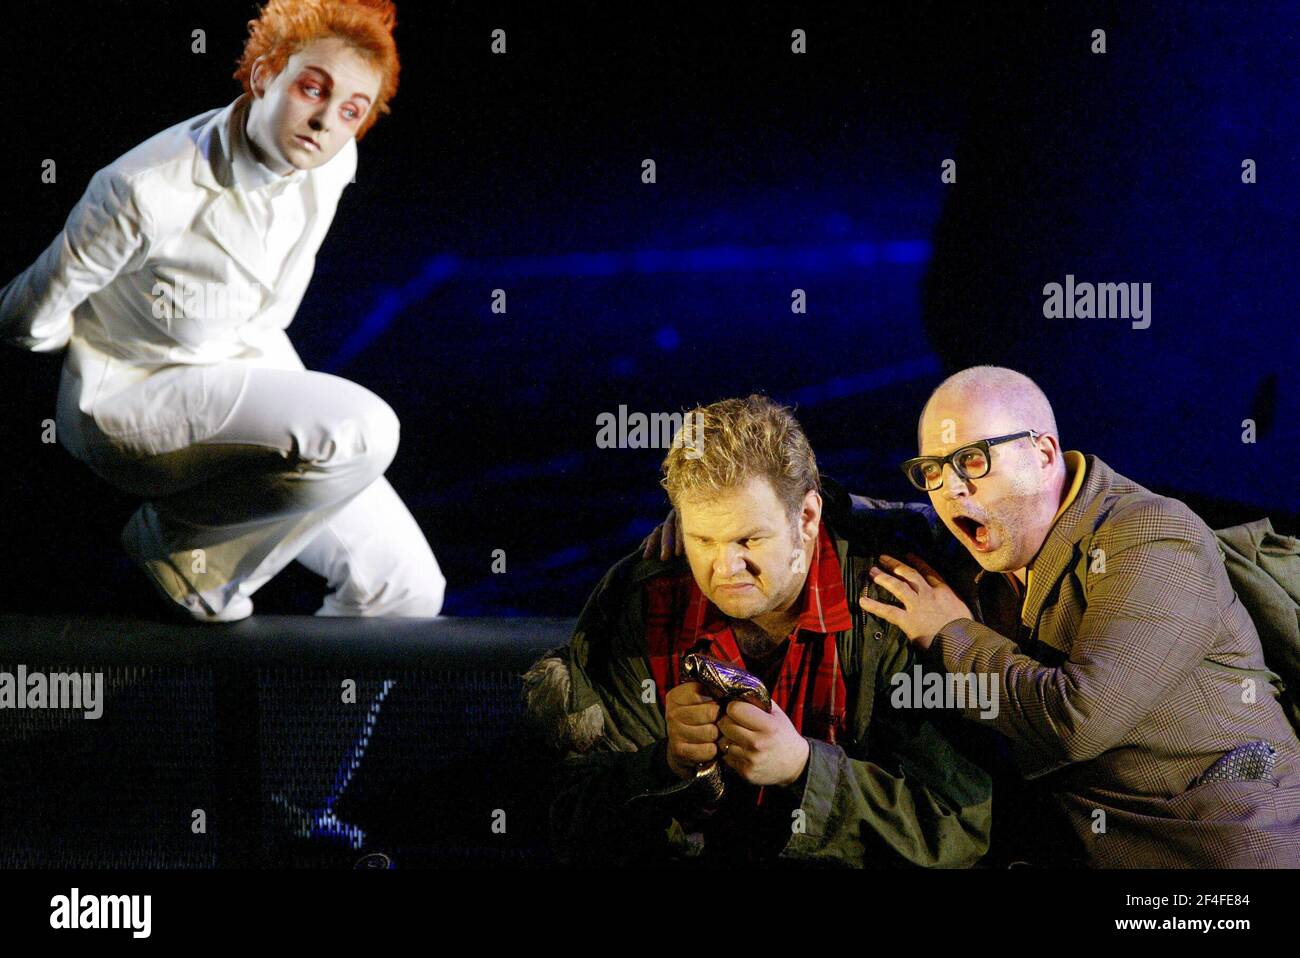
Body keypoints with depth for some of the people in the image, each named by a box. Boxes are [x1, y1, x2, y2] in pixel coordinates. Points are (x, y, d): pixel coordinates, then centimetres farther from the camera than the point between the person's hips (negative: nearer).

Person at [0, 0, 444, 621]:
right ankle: (176, 540, -8)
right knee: (363, 430, -31)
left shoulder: (332, 162, -8)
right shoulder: (149, 189, -29)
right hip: (131, 401, -7)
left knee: (409, 590, -2)